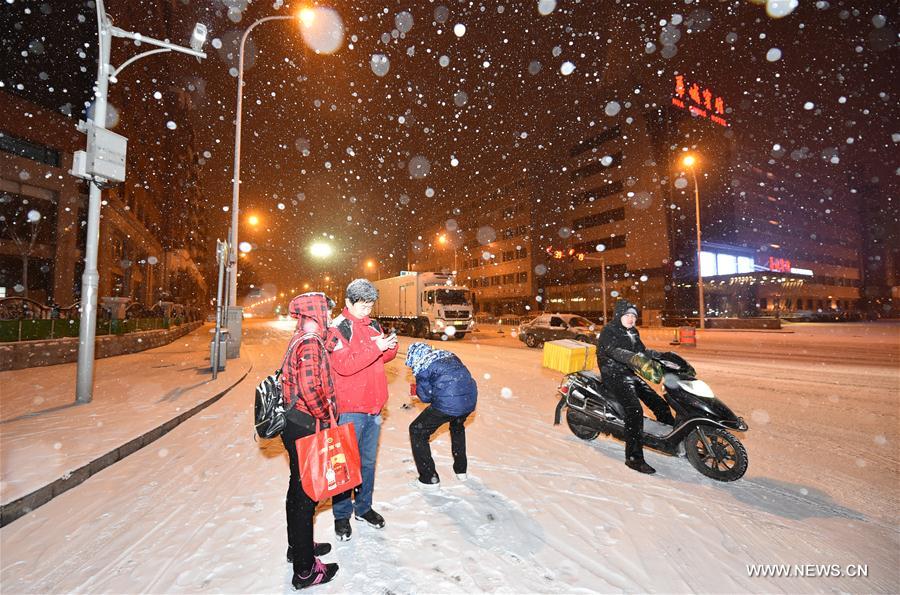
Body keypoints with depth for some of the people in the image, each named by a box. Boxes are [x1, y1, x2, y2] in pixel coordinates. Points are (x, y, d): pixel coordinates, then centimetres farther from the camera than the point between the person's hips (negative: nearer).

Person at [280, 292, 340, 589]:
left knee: (298, 489, 23)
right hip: (306, 428, -10)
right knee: (306, 495, 3)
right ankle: (305, 570, 19)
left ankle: (298, 545, 43)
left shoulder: (301, 339, 10)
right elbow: (310, 389, -30)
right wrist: (325, 417, -16)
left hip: (295, 426, 10)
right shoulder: (310, 344, -21)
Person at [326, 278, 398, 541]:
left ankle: (363, 507, 35)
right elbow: (344, 365, -22)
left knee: (368, 460, 18)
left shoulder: (373, 324, 9)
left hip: (373, 406, 6)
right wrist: (375, 347, -27)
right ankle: (342, 515, 25)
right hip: (349, 408, -6)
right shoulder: (337, 328, -11)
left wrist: (391, 347, -6)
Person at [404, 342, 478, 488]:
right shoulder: (449, 355, 18)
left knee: (417, 431, 14)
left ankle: (429, 478, 18)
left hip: (447, 405, -7)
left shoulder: (421, 366, -1)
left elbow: (425, 396, -1)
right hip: (470, 401, 7)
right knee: (457, 427, 38)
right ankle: (461, 470, 45)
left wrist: (418, 389, 20)